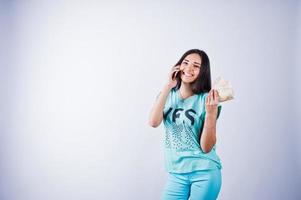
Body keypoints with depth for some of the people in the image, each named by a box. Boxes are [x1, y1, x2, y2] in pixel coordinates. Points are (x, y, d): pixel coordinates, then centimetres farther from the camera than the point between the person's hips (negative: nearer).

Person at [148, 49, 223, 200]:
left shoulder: (206, 99, -7)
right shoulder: (168, 95, 4)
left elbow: (206, 147, -10)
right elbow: (153, 122, -15)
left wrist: (210, 112, -22)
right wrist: (168, 86, -13)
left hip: (205, 173, -3)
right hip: (176, 173, 3)